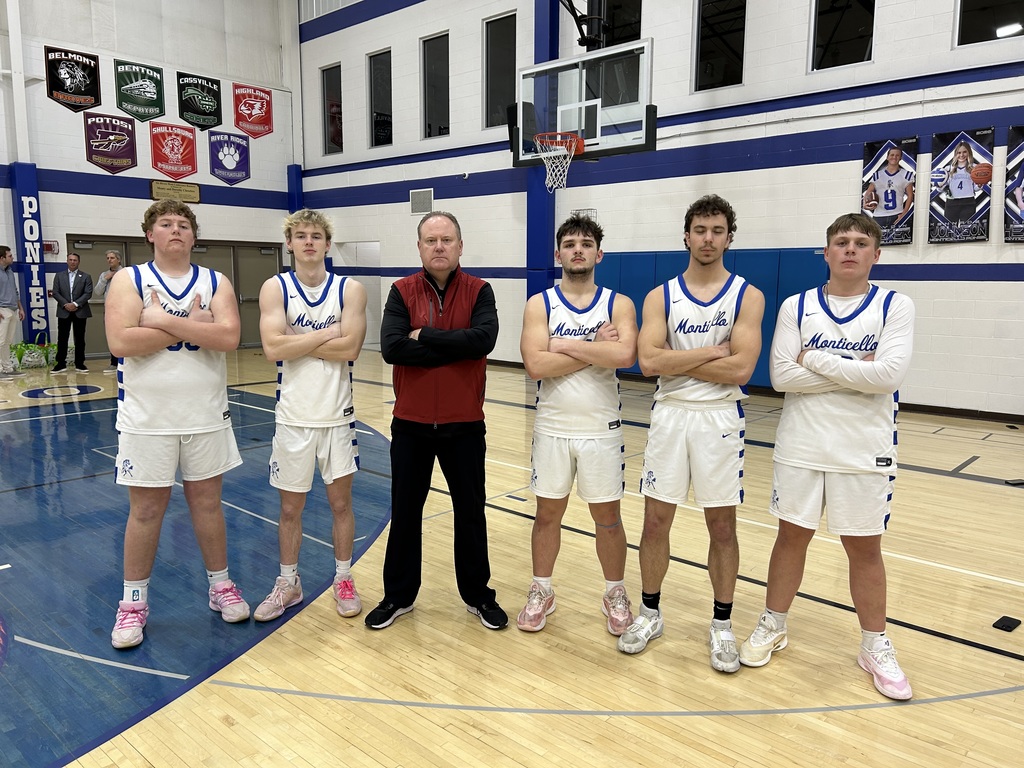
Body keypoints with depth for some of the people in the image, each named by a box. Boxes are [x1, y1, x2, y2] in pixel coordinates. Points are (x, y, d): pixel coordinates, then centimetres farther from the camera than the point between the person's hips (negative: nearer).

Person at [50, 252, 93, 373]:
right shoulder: (59, 275, 11)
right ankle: (61, 364, 7)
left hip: (80, 312, -1)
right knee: (62, 339, 2)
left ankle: (80, 364, 9)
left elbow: (88, 293, -3)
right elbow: (55, 293, 4)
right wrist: (65, 304, -10)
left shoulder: (86, 276, 6)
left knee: (80, 339, 3)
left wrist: (76, 304, -14)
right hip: (63, 312, 1)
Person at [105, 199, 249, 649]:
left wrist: (164, 321, -18)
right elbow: (121, 342, -18)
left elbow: (228, 337, -14)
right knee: (145, 510, 7)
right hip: (147, 418, -1)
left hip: (206, 415, 2)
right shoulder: (129, 279, -2)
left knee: (207, 502, 12)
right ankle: (134, 602, 24)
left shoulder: (215, 282, 3)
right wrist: (192, 326, -16)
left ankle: (220, 586, 27)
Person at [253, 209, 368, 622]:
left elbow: (350, 347, -15)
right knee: (290, 507, 11)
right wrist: (327, 333, -14)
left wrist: (297, 344, -13)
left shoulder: (350, 289, -1)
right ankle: (288, 583, 29)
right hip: (293, 416, 0)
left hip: (337, 414, 0)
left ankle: (344, 579, 27)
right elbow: (273, 347, -16)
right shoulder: (275, 288, -1)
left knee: (341, 501, 10)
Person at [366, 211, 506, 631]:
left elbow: (483, 339, -22)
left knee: (470, 512, 12)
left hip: (465, 423, -1)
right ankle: (398, 595, 30)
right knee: (405, 512, 13)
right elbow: (391, 347, -17)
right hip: (410, 423, 1)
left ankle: (478, 595, 30)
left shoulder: (479, 291, -3)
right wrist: (455, 349, -17)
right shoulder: (402, 292, -1)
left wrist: (425, 335, -17)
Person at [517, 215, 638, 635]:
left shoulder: (619, 304, -1)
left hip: (602, 429, 0)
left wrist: (565, 345, -16)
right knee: (548, 512, 12)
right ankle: (541, 592, 30)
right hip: (552, 428, 1)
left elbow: (625, 355, -21)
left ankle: (615, 594, 30)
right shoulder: (539, 304, -1)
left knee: (607, 515, 11)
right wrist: (594, 349, -16)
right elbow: (536, 365, -16)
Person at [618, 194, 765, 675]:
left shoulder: (747, 297, -2)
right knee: (656, 520, 8)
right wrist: (711, 352, -13)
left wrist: (677, 360, -12)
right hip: (669, 415, 2)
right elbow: (648, 362, -12)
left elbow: (740, 369, -15)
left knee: (722, 526, 8)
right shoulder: (660, 297, 3)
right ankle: (650, 614, 27)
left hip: (720, 418, -1)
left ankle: (721, 625, 25)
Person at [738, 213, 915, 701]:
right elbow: (782, 376, -11)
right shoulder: (796, 306, 0)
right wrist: (856, 371, -14)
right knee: (792, 535, 11)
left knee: (865, 548, 10)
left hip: (864, 452, -1)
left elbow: (889, 374, -18)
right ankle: (773, 626, 29)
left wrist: (816, 359, -14)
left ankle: (875, 646, 29)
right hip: (801, 446, 1)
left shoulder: (895, 307, -3)